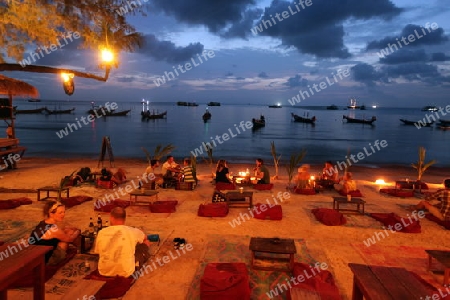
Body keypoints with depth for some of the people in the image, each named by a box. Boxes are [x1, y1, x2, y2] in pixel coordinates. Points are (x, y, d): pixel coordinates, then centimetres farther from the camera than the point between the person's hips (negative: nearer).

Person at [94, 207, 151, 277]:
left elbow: (97, 251, 9)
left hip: (104, 272, 3)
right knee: (146, 242, 17)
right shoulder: (132, 231, -10)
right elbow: (145, 238, 13)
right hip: (125, 273, -2)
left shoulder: (101, 232, -7)